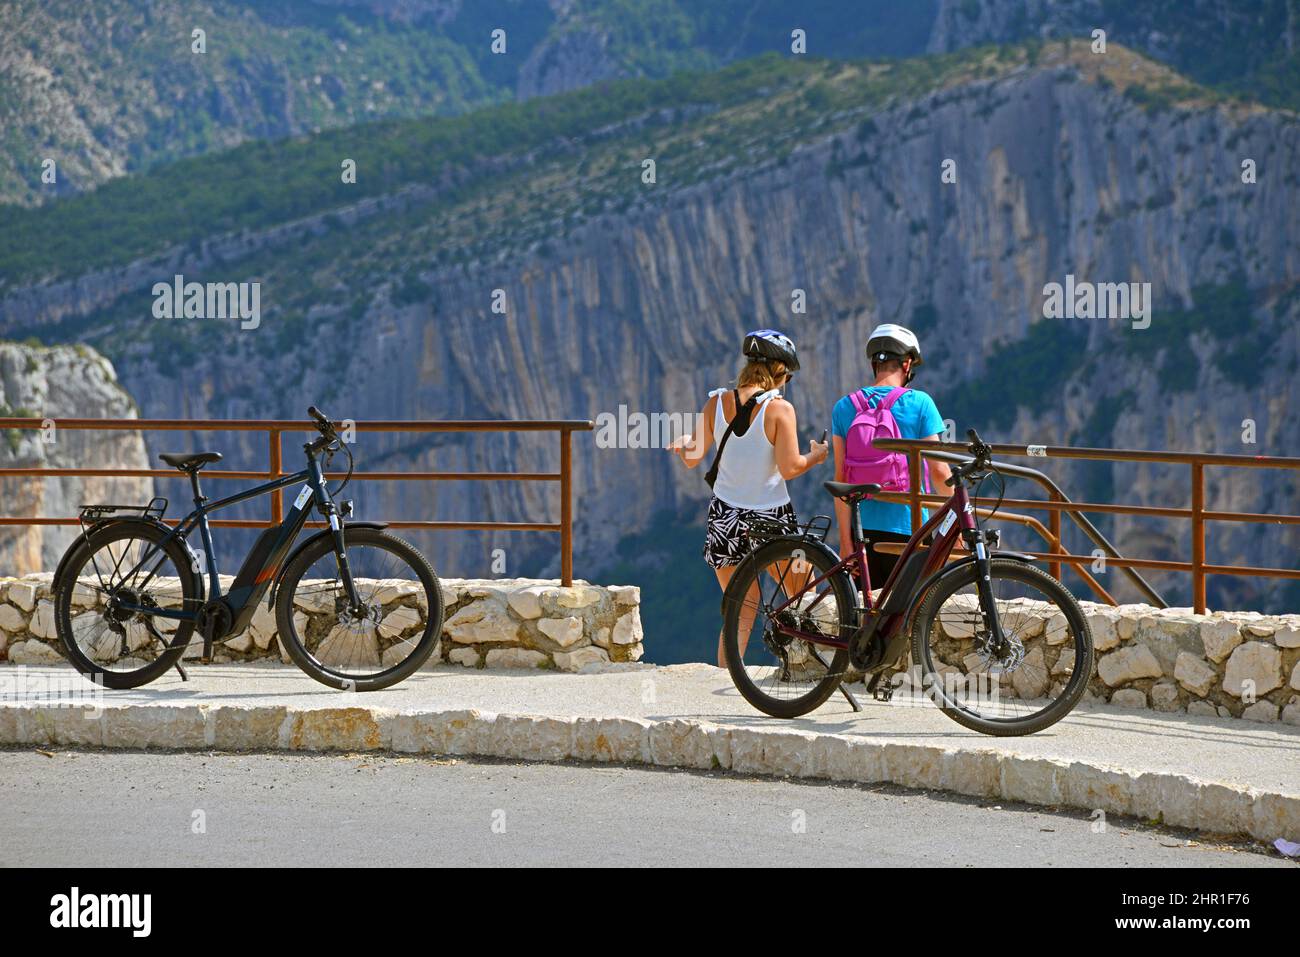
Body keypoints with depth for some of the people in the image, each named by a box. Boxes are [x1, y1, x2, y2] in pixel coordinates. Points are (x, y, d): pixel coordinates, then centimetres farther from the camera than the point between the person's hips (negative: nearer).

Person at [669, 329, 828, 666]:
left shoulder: (716, 403, -1)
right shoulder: (779, 409, -13)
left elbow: (692, 459, 2)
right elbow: (789, 468, -14)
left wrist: (683, 446, 23)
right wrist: (815, 456, 4)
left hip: (725, 519, 4)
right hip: (771, 518, -4)